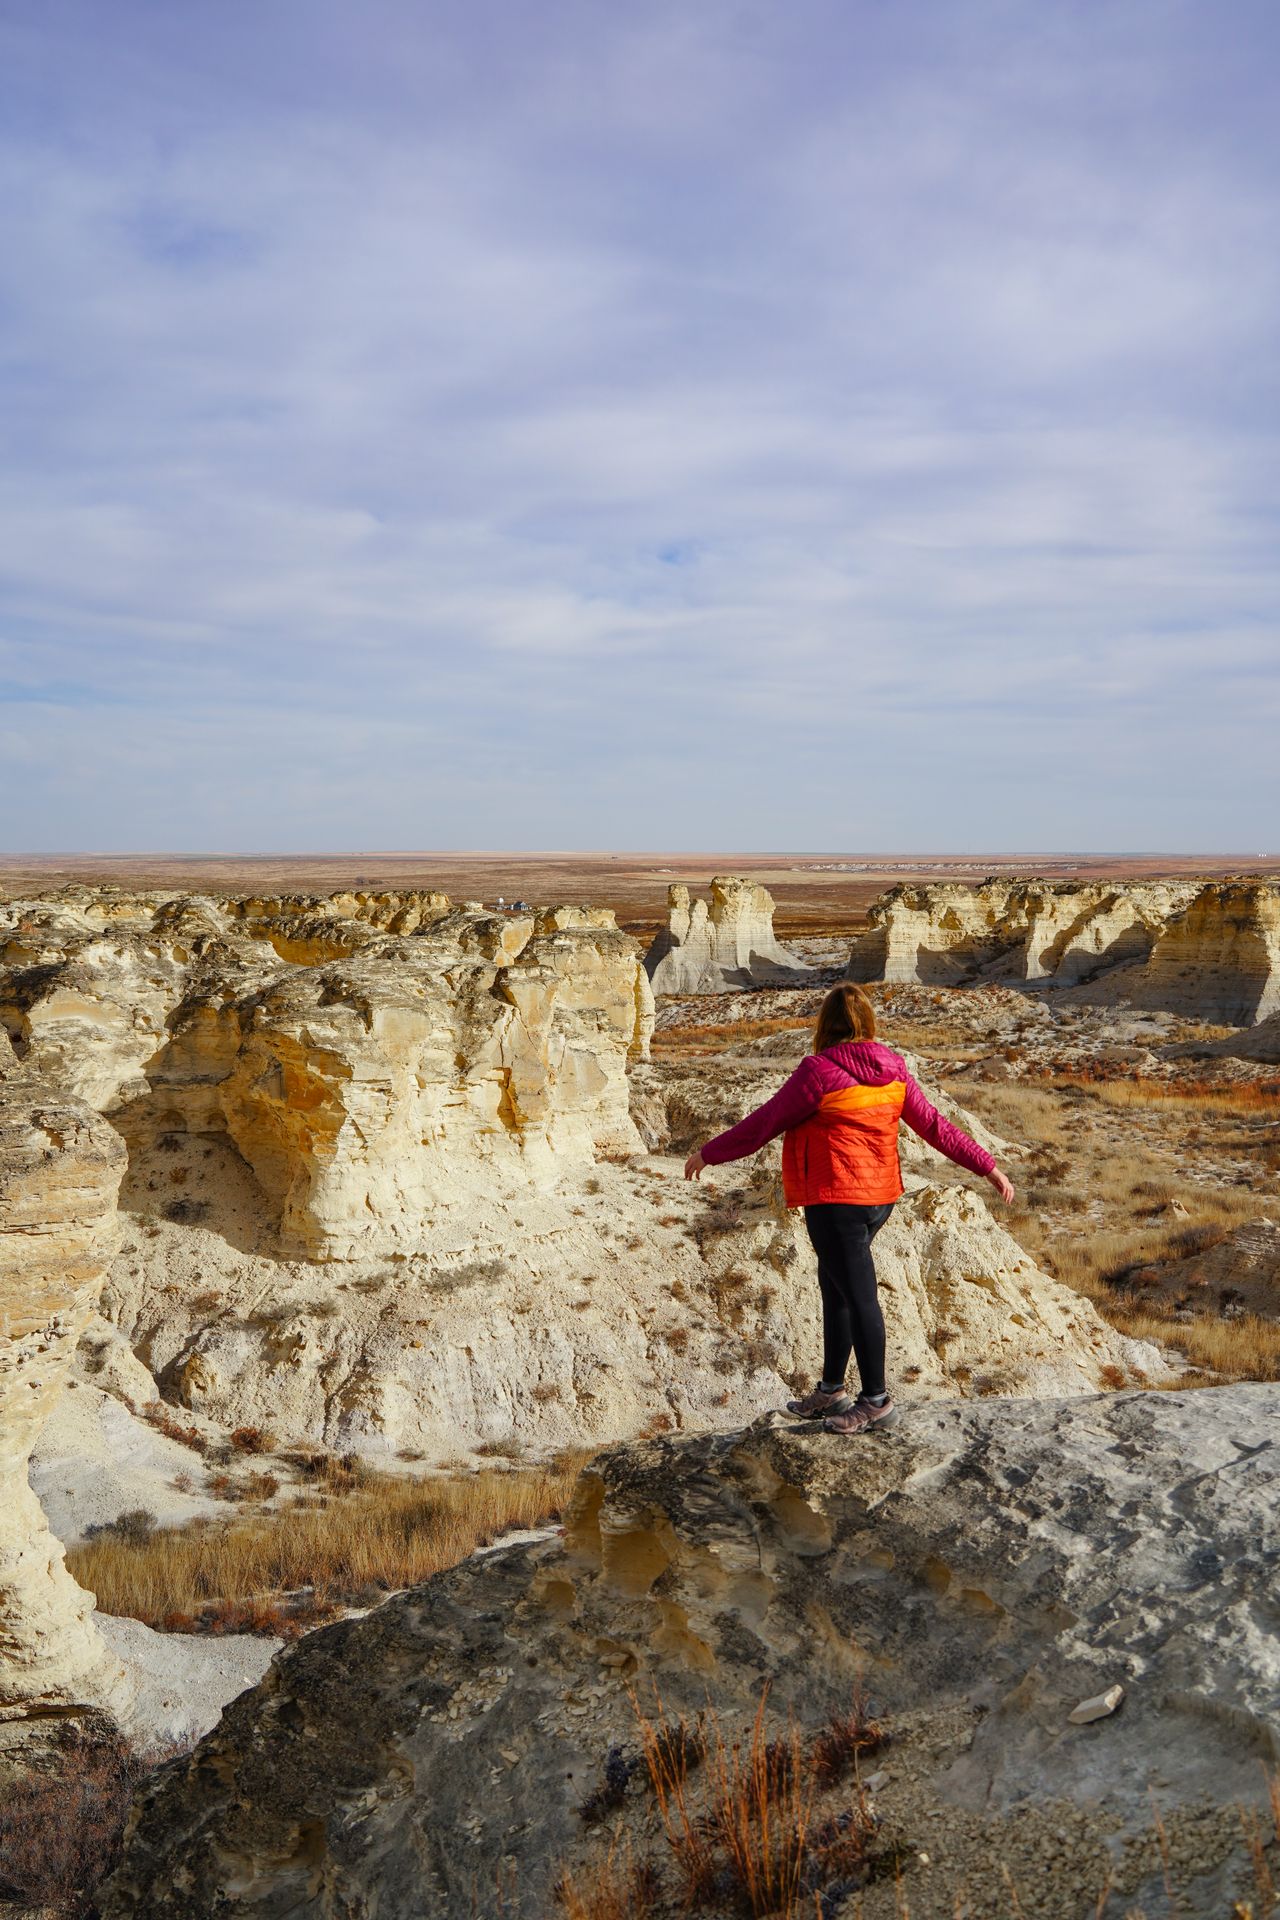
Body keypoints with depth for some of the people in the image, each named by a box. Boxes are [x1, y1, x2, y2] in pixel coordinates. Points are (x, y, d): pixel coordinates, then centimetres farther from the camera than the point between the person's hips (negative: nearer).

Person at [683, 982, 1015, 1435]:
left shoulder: (820, 1069, -16)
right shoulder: (893, 1070, 5)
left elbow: (763, 1124, -10)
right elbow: (935, 1125, 7)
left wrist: (708, 1154, 0)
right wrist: (987, 1166, 16)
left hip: (835, 1201, -8)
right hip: (878, 1197, 8)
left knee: (857, 1296, 0)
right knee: (835, 1288, 18)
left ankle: (877, 1401, 10)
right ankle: (831, 1391, 29)